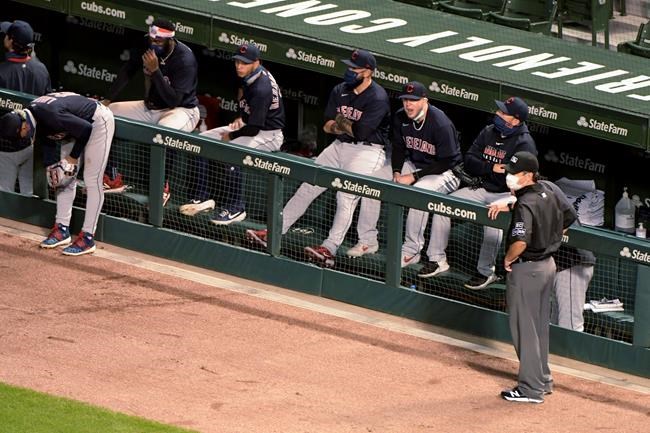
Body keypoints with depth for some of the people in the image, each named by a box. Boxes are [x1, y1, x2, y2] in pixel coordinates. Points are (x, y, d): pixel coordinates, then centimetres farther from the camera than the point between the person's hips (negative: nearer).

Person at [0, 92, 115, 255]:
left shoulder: (51, 115, -37)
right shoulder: (31, 115, -11)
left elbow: (85, 129, -28)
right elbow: (47, 140, 7)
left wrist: (73, 158, -16)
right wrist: (51, 165, -4)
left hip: (99, 121, -9)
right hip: (77, 124, 9)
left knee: (92, 181, -11)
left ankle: (88, 238, -11)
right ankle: (62, 230, 16)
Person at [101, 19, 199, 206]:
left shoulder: (185, 59, -25)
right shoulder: (146, 45, -8)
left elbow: (174, 100, -29)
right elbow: (127, 72, 3)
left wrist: (155, 71, -35)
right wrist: (107, 100, -7)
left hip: (182, 110, -7)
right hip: (150, 107, 7)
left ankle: (163, 188, -24)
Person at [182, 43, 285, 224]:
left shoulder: (261, 89, -29)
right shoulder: (250, 76, 0)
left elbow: (253, 129, -27)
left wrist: (230, 136, -12)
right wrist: (241, 117, 8)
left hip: (269, 134, -10)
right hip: (251, 124, 10)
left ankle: (236, 208, -23)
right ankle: (202, 197, 6)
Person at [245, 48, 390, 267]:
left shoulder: (378, 99, -15)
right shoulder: (340, 91, 8)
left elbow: (361, 132, -22)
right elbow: (327, 126, 6)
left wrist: (341, 124, -3)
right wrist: (350, 127, -16)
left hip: (367, 150, -8)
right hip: (339, 146, 8)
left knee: (346, 198, -21)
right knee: (306, 188, 6)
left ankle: (329, 249, -25)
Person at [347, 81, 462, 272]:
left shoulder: (441, 124, -27)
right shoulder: (400, 118, -5)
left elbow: (447, 163, -23)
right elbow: (398, 147, 10)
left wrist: (414, 177, -24)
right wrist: (396, 172, -8)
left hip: (444, 171, -8)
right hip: (413, 164, 8)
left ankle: (411, 250, -27)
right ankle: (367, 240, 1)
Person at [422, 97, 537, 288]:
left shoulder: (524, 144, -16)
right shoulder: (489, 132, 6)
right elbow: (469, 161, 3)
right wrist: (491, 168, -14)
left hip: (509, 194, -7)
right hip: (483, 189, 7)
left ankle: (486, 272, -23)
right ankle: (437, 260, 1)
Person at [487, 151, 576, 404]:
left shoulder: (525, 204, -24)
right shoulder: (551, 193, 2)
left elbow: (520, 241, -36)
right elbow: (570, 217, 16)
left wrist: (508, 259, -17)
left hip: (526, 269, -9)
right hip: (548, 264, 9)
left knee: (524, 328, 1)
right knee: (540, 326, 20)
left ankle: (531, 389, 6)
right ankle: (543, 380, 30)